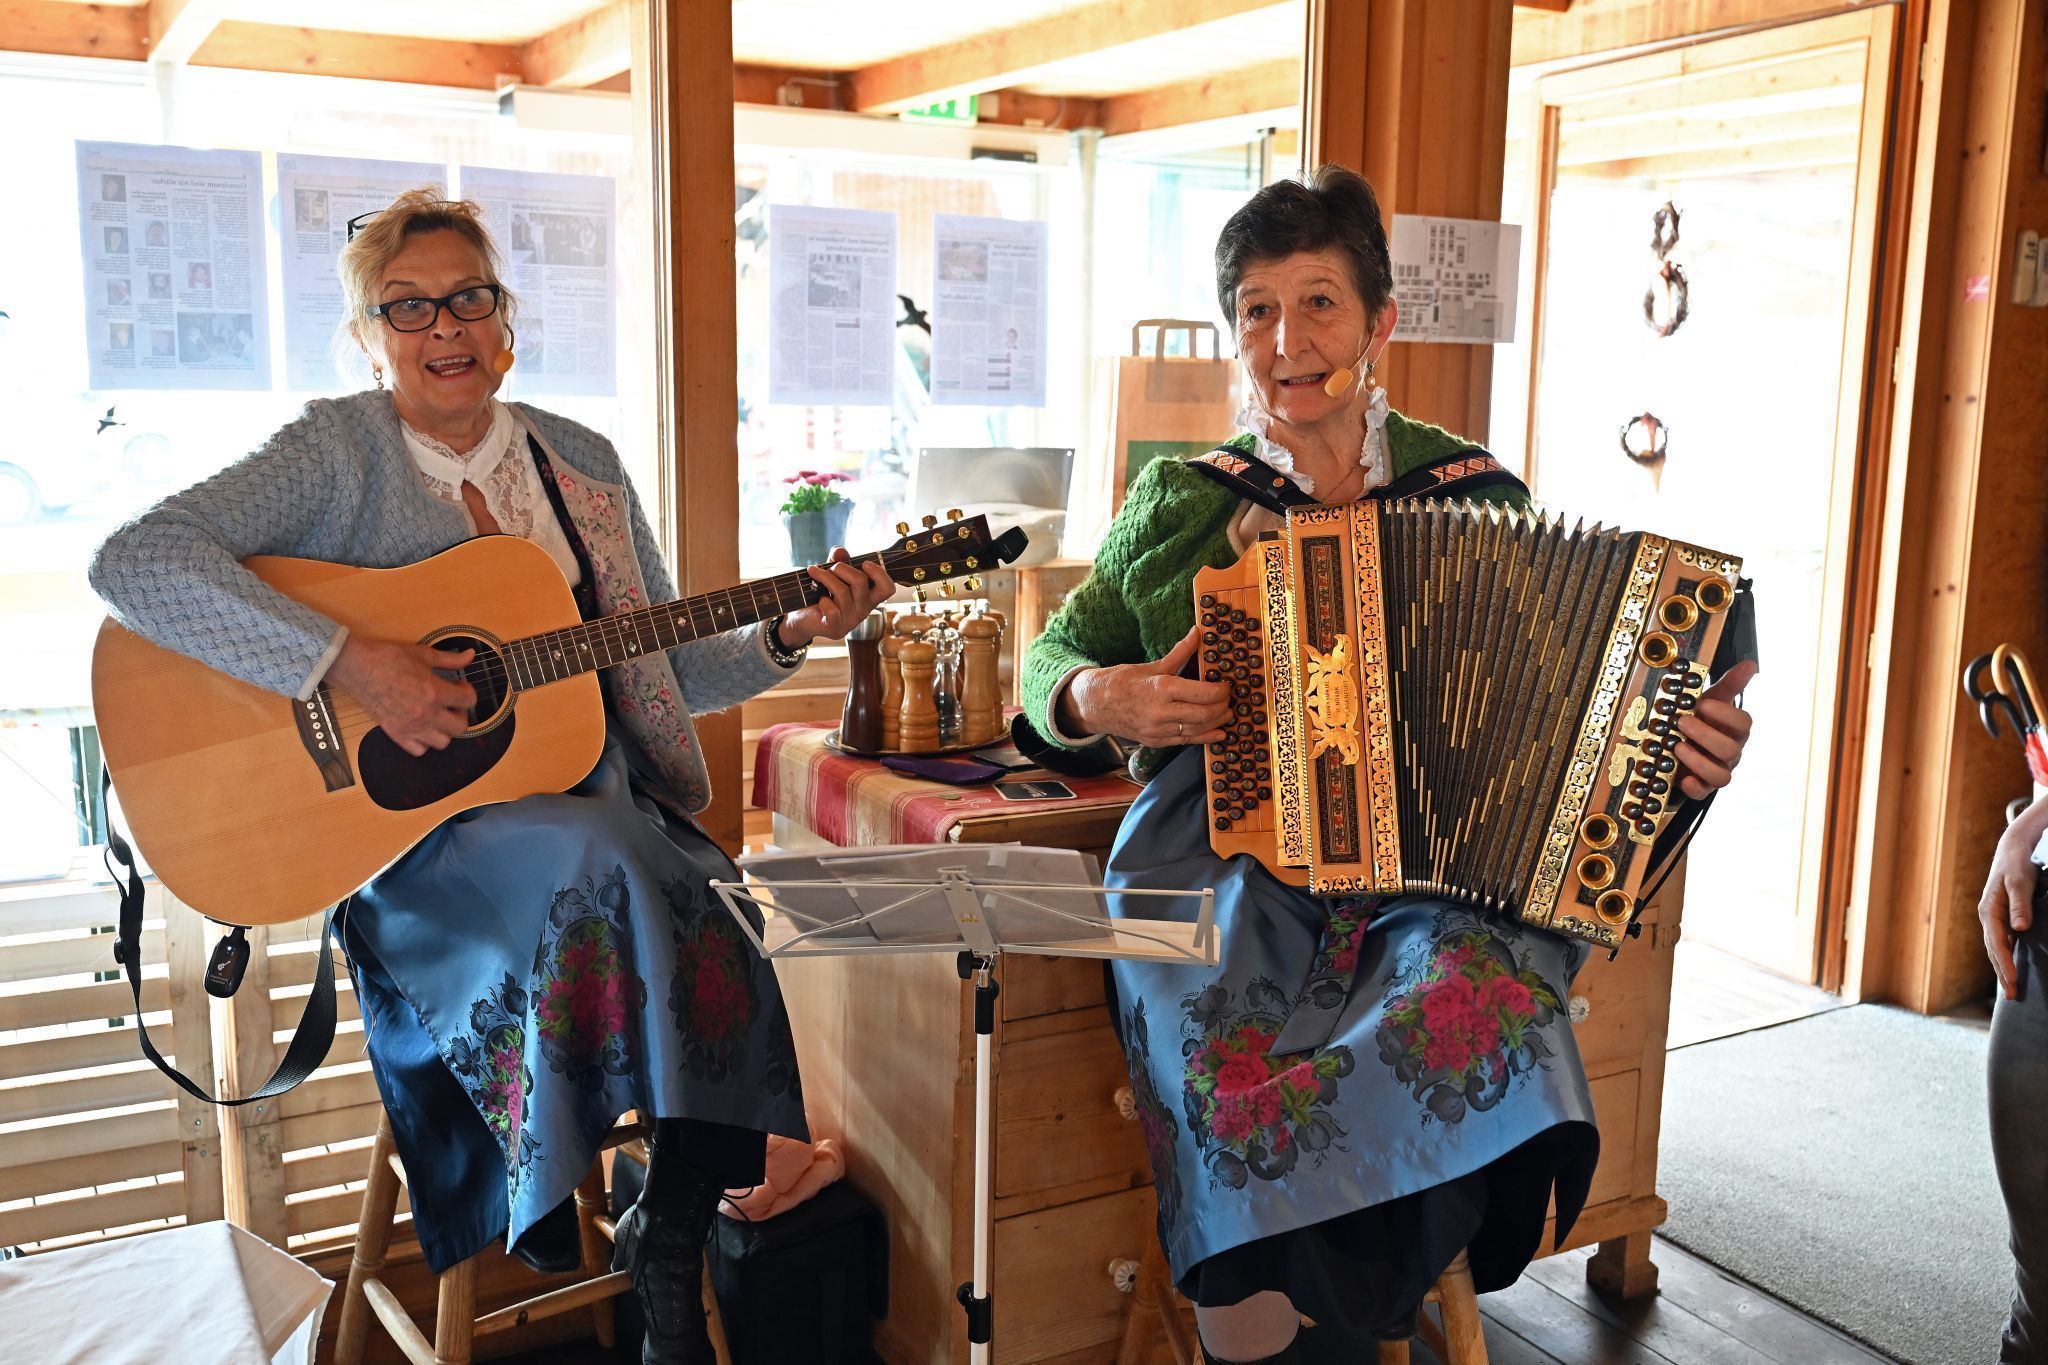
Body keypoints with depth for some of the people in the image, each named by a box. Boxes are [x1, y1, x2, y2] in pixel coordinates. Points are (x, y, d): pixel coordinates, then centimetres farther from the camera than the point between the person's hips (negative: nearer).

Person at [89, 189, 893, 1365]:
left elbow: (667, 671, 17)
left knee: (719, 939, -25)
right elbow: (134, 560, -17)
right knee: (593, 864, -34)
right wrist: (352, 663, -25)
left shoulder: (583, 462, 13)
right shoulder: (338, 451, -1)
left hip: (603, 810, 4)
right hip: (410, 823, -4)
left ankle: (668, 1258, -1)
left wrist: (790, 637, 0)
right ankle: (549, 1216, -9)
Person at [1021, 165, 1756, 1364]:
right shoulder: (1179, 502, 11)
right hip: (1226, 855, 0)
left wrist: (1680, 743, -6)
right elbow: (1056, 655, 19)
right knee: (1220, 1058, -30)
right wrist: (1096, 697, -4)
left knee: (1485, 996, -33)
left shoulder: (1474, 493, 10)